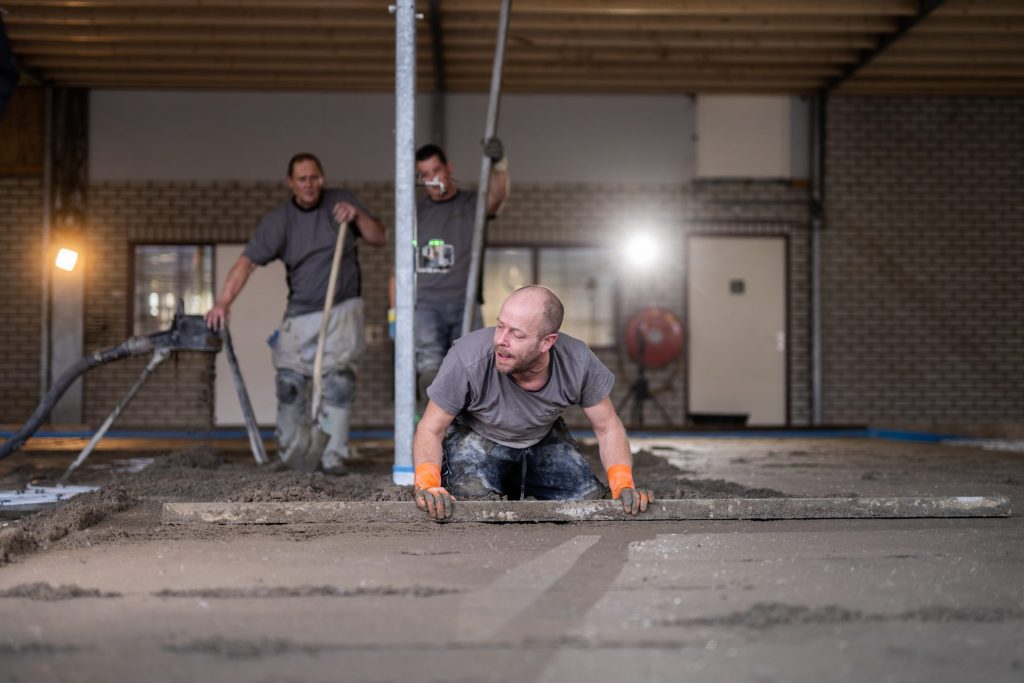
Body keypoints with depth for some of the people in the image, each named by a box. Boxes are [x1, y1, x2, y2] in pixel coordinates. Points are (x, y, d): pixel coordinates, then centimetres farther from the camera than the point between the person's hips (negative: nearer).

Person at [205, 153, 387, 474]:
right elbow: (247, 261, -10)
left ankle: (333, 456, -8)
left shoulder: (341, 201, 3)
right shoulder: (279, 219, -2)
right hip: (301, 312, 1)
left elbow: (380, 238, 5)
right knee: (289, 384, -2)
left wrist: (357, 215, -14)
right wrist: (223, 302, -22)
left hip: (342, 309, -1)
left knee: (339, 381, -11)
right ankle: (293, 456, 13)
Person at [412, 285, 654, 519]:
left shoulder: (579, 363, -28)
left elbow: (608, 428, -12)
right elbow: (430, 430, -22)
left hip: (543, 437, 3)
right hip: (475, 437, -3)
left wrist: (623, 486, -28)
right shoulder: (468, 360, -35)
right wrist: (427, 485, -41)